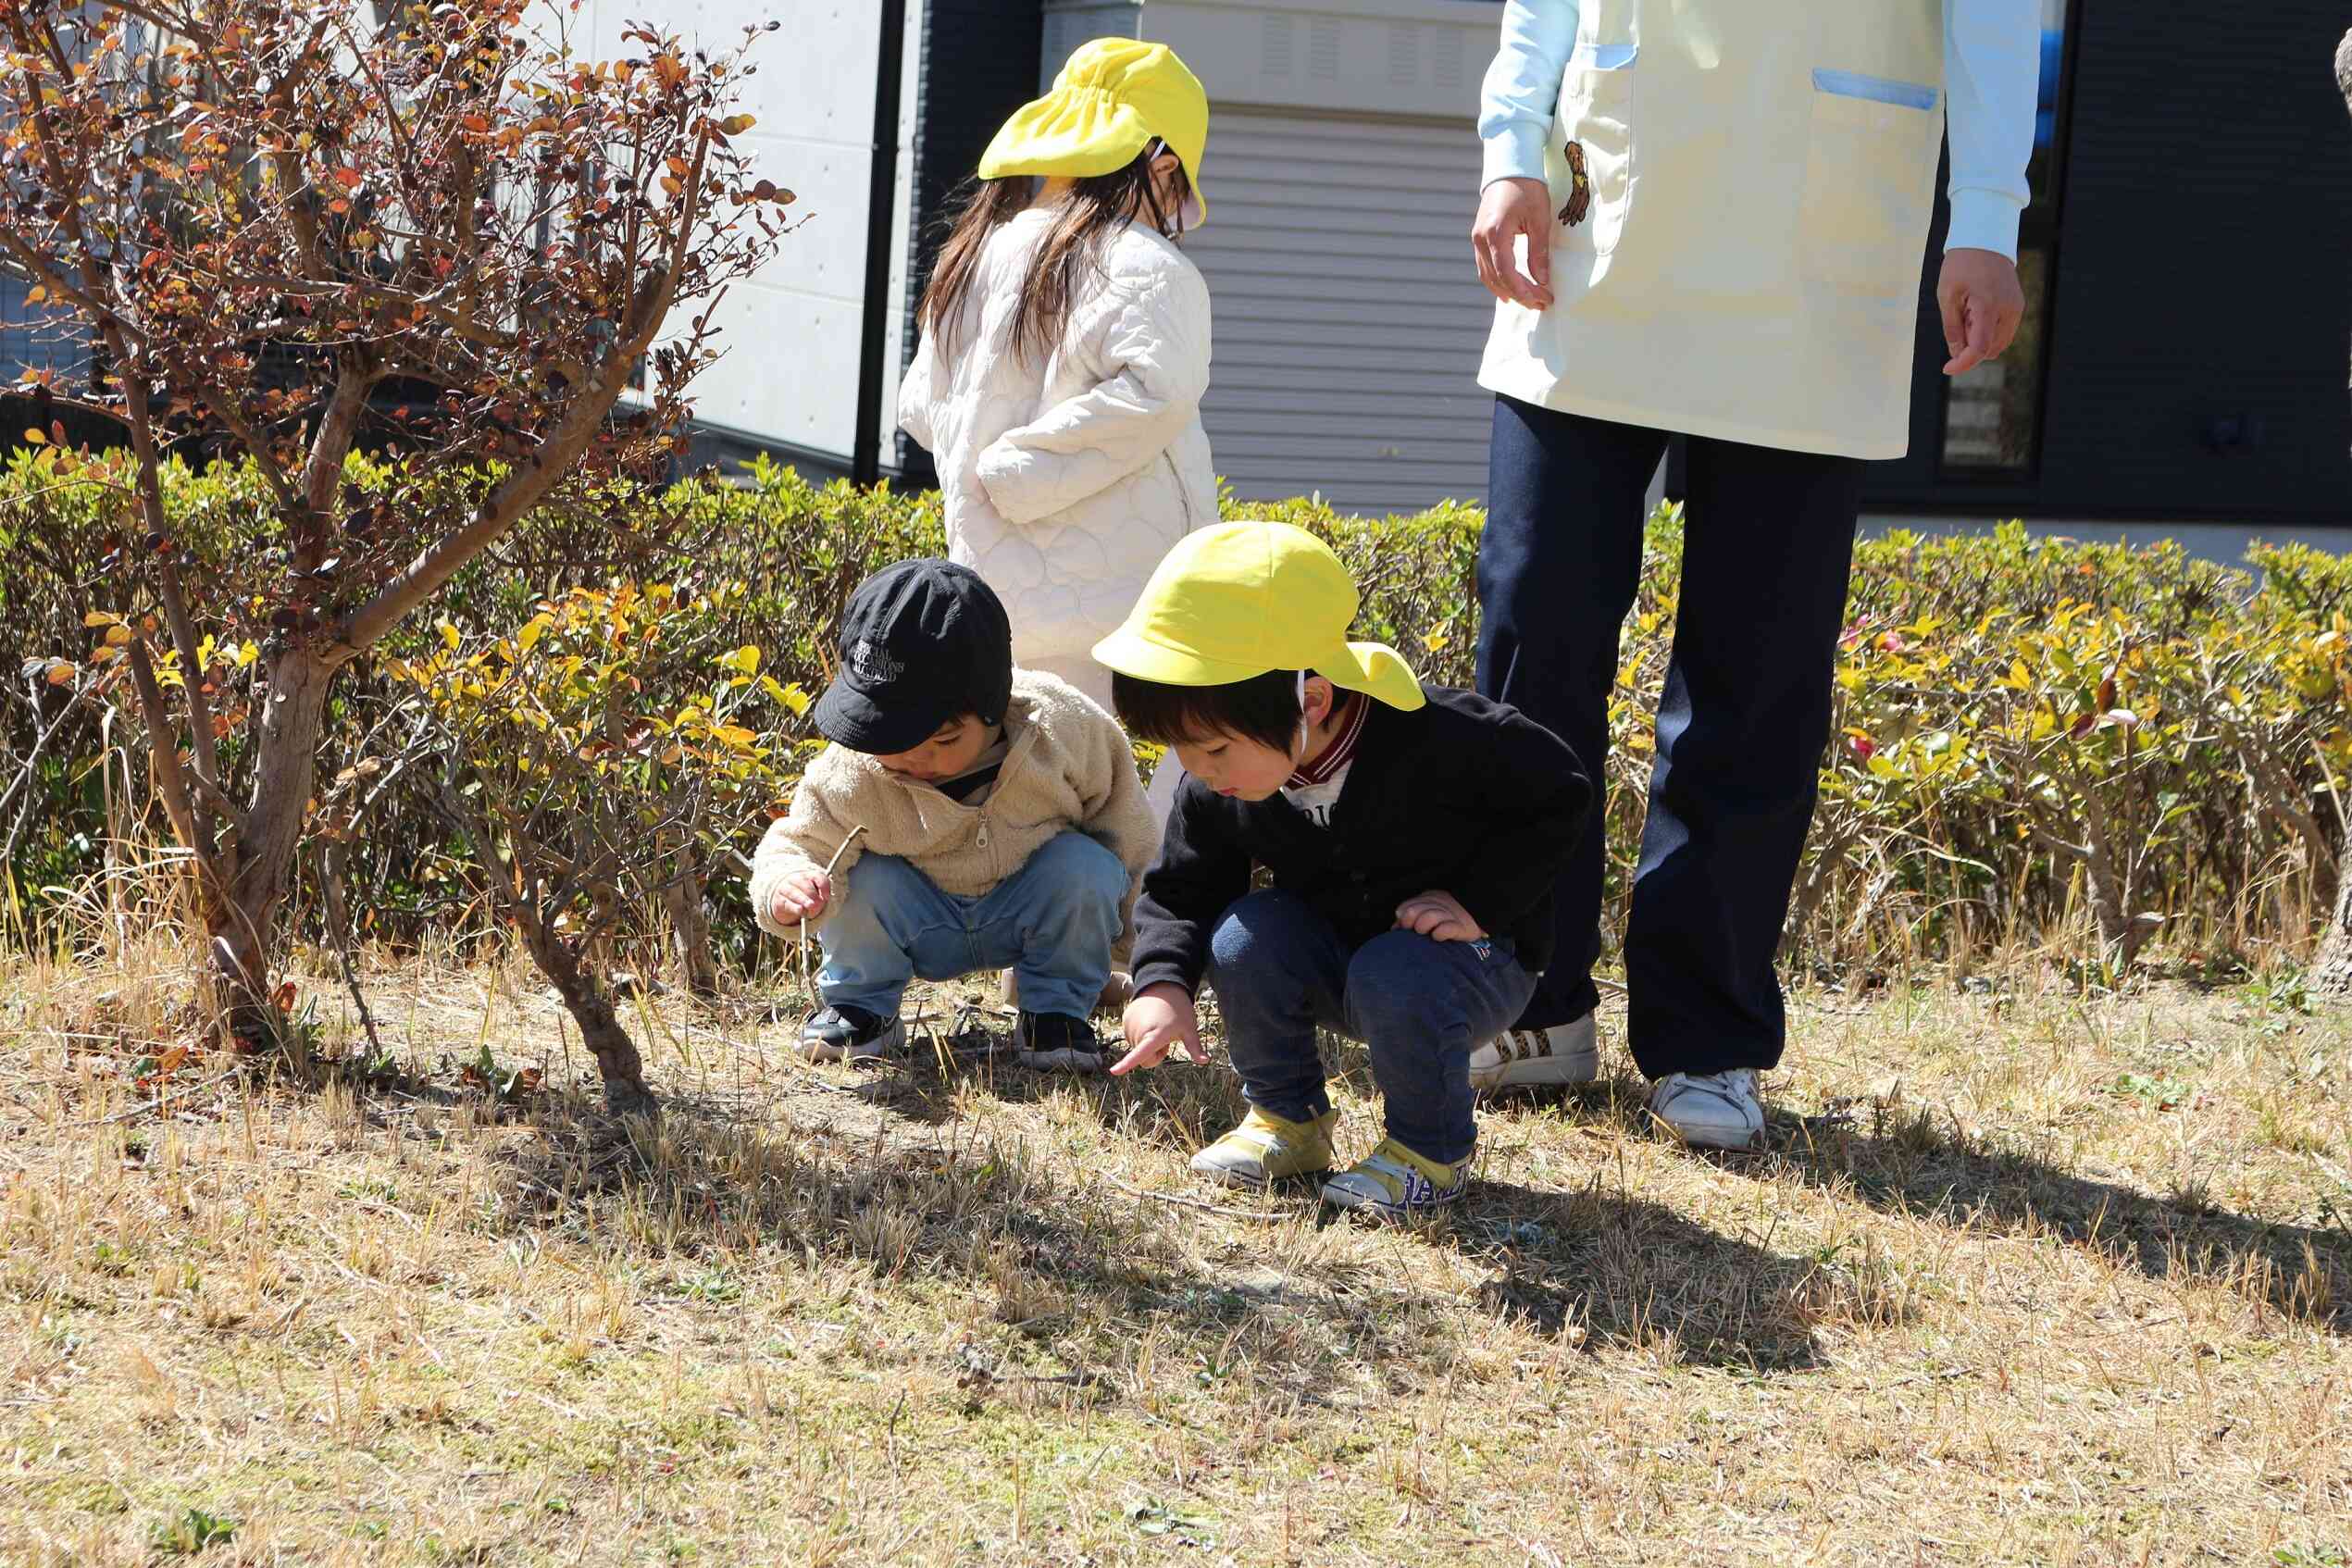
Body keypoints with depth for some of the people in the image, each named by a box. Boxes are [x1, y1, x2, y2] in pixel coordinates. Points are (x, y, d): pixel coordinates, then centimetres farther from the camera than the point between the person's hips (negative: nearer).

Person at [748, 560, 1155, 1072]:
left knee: (1085, 866, -29)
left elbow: (1125, 829, -8)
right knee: (860, 878, -28)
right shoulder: (849, 776, -27)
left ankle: (1057, 1008, -6)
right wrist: (786, 888, -43)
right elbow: (800, 842, -17)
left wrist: (1127, 927, 3)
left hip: (1029, 911, 0)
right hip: (924, 929, 0)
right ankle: (859, 1005, -1)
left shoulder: (1064, 731, -25)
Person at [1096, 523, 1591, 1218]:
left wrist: (1478, 904, -24)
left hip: (1471, 956, -5)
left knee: (1393, 978, -36)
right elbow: (1181, 888, -2)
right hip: (1329, 953, 5)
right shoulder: (1216, 791, -15)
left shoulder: (1433, 740, -30)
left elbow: (1557, 795, -17)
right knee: (1242, 941, -24)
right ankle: (1287, 1118, 0)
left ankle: (1430, 1149, -8)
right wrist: (1163, 982, -22)